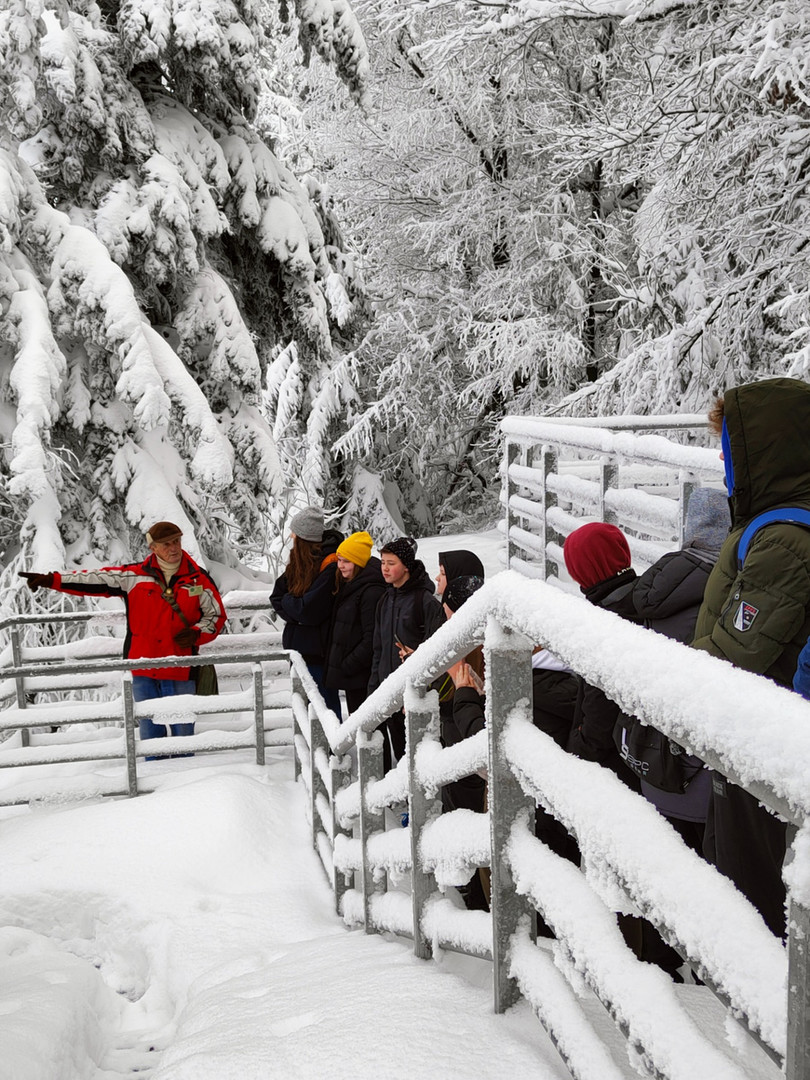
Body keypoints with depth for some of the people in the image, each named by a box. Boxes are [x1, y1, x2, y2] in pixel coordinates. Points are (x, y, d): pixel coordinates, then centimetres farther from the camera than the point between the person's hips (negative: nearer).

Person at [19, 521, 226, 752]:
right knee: (150, 731, 7)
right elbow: (95, 580, 1)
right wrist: (52, 580, -7)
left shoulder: (198, 580, 1)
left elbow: (216, 615, 10)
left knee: (183, 730, 3)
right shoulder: (134, 576, 2)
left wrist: (196, 634, -8)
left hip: (180, 672, -1)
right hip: (143, 671, 1)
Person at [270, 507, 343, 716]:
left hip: (318, 652, -9)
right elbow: (277, 596, 7)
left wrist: (287, 601, -4)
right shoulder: (299, 561, 8)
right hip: (299, 646, 9)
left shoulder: (330, 566, -18)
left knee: (326, 708, -2)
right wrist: (296, 609, -10)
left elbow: (310, 610, -21)